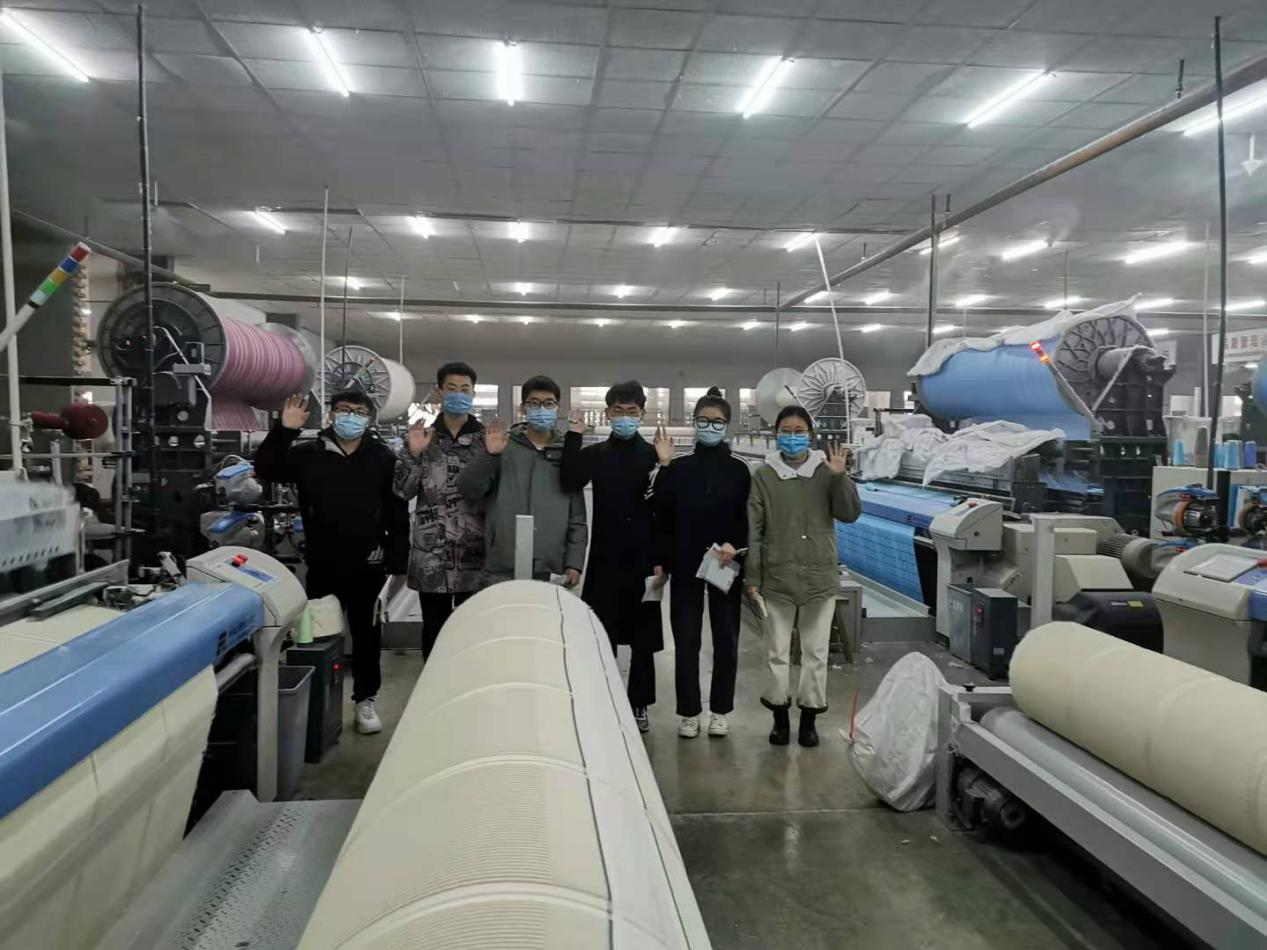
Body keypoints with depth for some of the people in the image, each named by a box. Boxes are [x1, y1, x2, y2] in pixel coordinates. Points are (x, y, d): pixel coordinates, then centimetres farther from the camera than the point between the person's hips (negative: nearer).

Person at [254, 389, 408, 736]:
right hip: (322, 564, 1)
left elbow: (398, 515, -2)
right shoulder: (309, 453, 1)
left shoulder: (383, 458, -2)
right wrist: (284, 429, -18)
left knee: (366, 634, 10)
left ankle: (365, 700, 25)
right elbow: (265, 469, -5)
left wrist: (397, 565, -6)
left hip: (367, 566, -1)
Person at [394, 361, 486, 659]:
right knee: (433, 628, 10)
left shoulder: (487, 439, 4)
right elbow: (402, 491, -1)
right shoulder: (421, 438, 7)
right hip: (431, 555, 1)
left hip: (474, 554, -1)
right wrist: (413, 455, -14)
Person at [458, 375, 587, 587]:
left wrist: (574, 563, 1)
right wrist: (489, 455, -17)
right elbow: (469, 490, -2)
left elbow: (577, 517, 8)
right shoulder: (503, 446, 5)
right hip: (503, 570, -1)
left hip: (551, 571, 1)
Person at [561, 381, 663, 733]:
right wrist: (573, 437, -18)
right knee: (601, 636, 6)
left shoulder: (654, 455, 3)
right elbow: (570, 482, -15)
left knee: (643, 638, 8)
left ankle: (639, 705, 22)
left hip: (643, 560, 0)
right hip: (605, 559, 0)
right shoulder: (596, 454, 5)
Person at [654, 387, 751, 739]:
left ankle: (720, 711, 20)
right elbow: (662, 516, 0)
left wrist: (734, 546, -14)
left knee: (726, 638, 7)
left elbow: (747, 519, 1)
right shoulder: (678, 468, 3)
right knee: (686, 640, 4)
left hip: (725, 564, 0)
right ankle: (689, 712, 16)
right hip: (685, 564, 0)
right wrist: (660, 561, -7)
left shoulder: (738, 469, 3)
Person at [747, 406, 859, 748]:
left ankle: (809, 716, 23)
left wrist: (840, 477, -15)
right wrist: (752, 577, -4)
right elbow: (753, 530, -1)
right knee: (777, 651, 8)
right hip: (777, 577, 0)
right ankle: (780, 715, 22)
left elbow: (850, 514, -2)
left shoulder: (826, 471, 2)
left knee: (816, 651, 10)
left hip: (820, 576, 1)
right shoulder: (764, 476, -1)